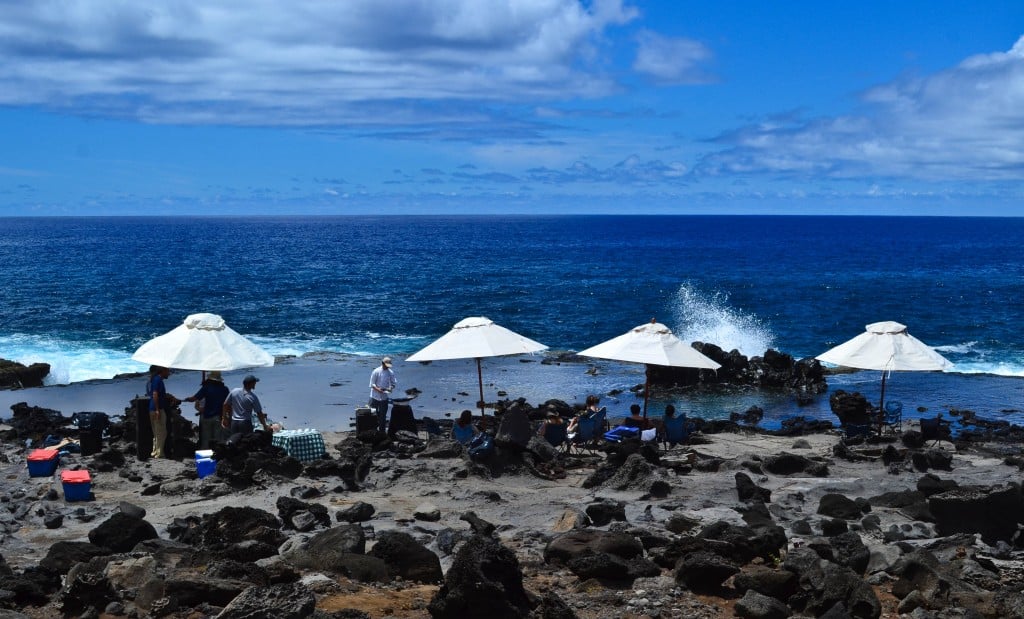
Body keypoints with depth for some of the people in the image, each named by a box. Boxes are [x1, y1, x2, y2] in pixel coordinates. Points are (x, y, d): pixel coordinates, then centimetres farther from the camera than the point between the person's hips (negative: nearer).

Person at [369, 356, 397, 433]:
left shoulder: (391, 372, 4)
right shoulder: (376, 371, -8)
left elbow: (394, 383, 10)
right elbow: (372, 384, -7)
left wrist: (391, 388, -12)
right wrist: (378, 389, -24)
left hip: (384, 397, 3)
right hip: (375, 397, -3)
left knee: (382, 415, 6)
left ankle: (382, 431, 12)